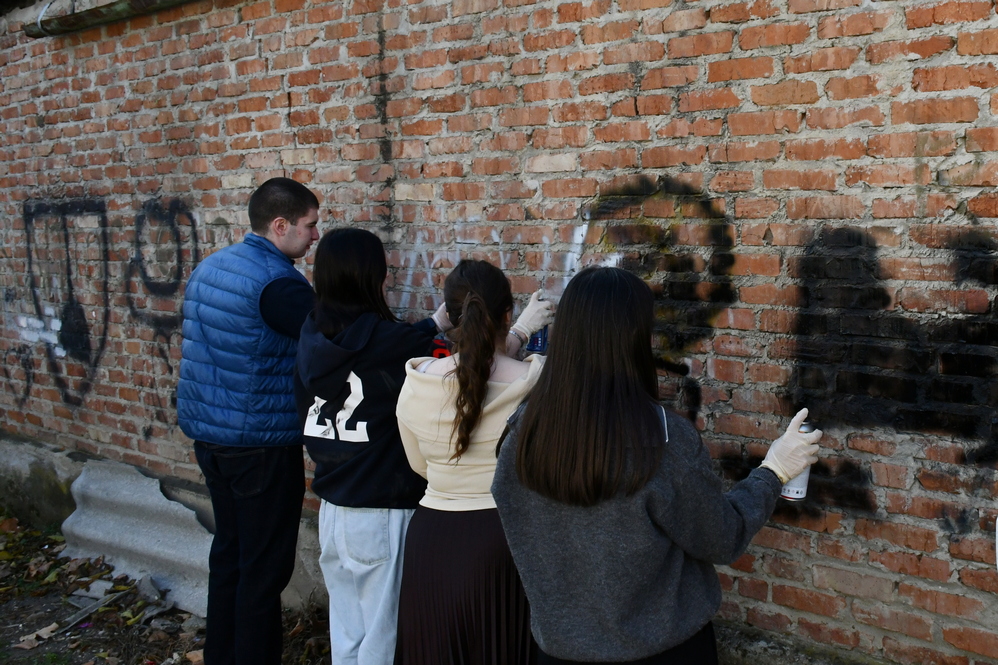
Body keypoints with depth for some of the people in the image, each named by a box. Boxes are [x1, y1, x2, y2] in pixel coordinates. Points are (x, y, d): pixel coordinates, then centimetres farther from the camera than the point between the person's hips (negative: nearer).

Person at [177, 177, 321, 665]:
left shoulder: (209, 267, 9)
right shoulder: (277, 281, -18)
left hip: (208, 436, 9)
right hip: (261, 444, -9)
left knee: (228, 551, 19)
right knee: (264, 568, 2)